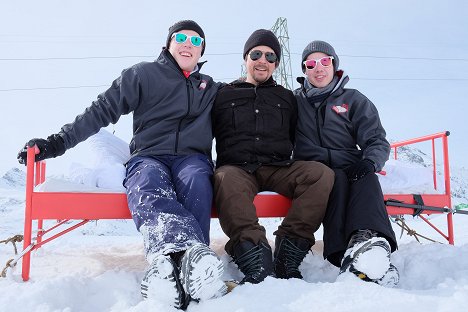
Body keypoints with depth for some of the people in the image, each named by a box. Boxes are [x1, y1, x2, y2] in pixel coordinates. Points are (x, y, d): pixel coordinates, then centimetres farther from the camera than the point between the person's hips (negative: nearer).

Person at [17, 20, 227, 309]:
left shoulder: (211, 88, 24)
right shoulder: (143, 74, 13)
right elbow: (103, 110, 7)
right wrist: (58, 142, -2)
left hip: (192, 158, 2)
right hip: (149, 157, -2)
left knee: (197, 182, -37)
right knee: (148, 181, -40)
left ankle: (168, 266, -54)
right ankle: (193, 252, -64)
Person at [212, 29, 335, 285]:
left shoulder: (286, 98, 26)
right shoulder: (224, 94, 21)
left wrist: (303, 170, 9)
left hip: (278, 169, 2)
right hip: (236, 167, -2)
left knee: (322, 173, -27)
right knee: (227, 179, -38)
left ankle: (287, 255, -32)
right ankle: (256, 263, -48)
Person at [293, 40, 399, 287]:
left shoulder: (354, 100, 16)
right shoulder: (294, 100, 13)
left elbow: (377, 141, 6)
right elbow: (299, 147, -1)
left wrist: (370, 162, -17)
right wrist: (335, 158, -15)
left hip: (351, 169, 1)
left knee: (367, 178, -32)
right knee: (335, 178, -34)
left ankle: (369, 240, -57)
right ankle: (343, 253, -51)